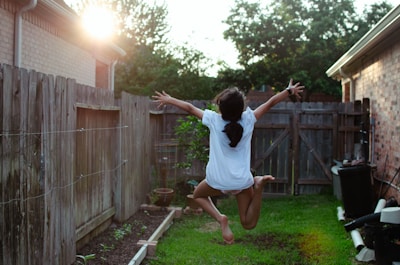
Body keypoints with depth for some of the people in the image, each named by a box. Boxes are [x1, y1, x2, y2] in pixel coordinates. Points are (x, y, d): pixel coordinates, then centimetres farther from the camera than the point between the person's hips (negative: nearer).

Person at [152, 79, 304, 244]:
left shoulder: (214, 119, -11)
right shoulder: (248, 119, -7)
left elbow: (190, 108, 2)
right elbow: (270, 103, 4)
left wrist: (168, 99, 16)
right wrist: (289, 91, 18)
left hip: (218, 181, -1)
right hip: (242, 181, 1)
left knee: (198, 195, 31)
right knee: (248, 224, 9)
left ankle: (220, 218, 2)